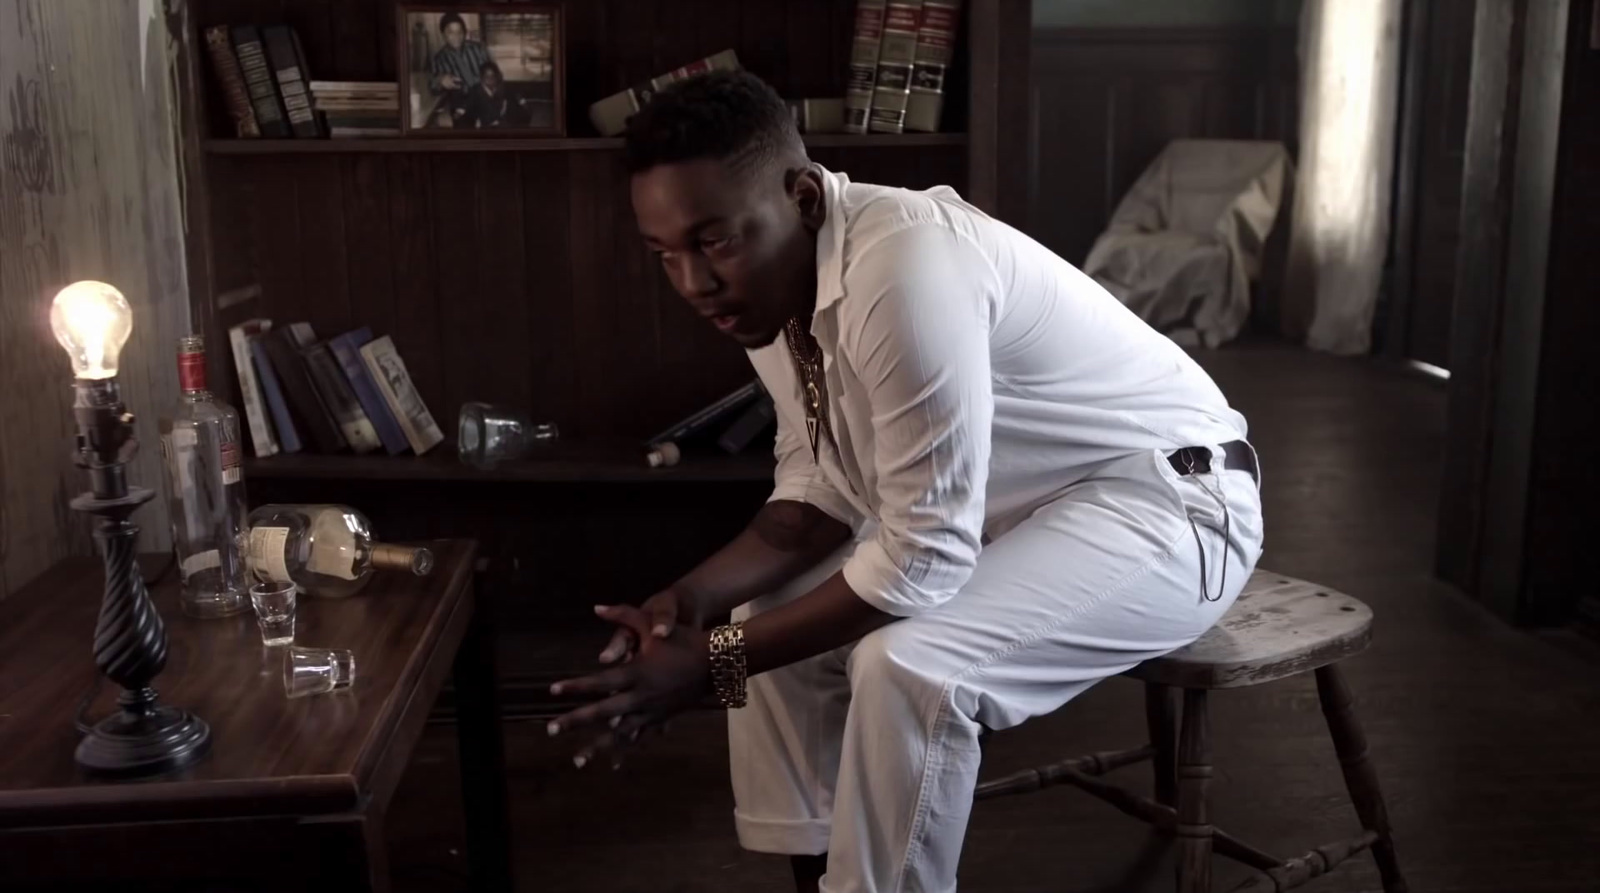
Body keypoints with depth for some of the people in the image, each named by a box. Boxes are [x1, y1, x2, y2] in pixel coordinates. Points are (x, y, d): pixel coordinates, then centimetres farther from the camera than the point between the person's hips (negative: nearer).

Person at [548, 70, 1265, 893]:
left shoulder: (904, 268, -33)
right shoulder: (770, 277, -5)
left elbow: (923, 556, -31)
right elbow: (823, 490, 2)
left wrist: (713, 663, -27)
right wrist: (695, 597, -14)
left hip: (1168, 500, -8)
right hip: (1016, 509, 9)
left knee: (908, 665, -29)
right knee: (775, 619, 3)